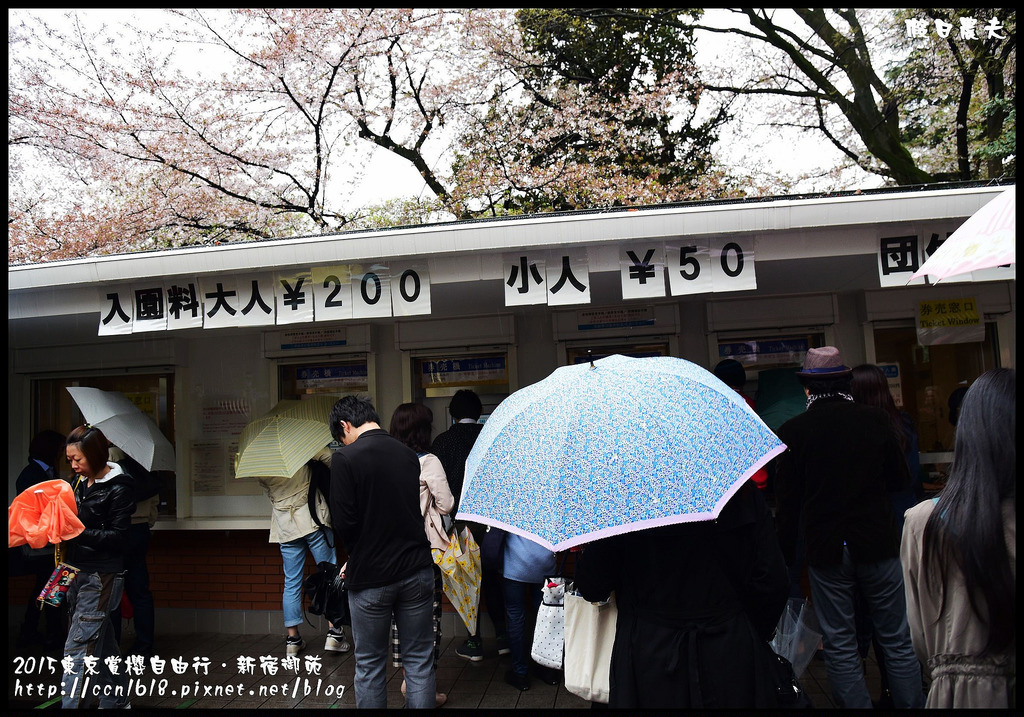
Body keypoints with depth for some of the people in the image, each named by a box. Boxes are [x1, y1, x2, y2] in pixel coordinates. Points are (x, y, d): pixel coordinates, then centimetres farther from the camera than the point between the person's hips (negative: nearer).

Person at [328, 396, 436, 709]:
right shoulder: (408, 454, 2)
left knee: (370, 664, 15)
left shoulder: (345, 458, -12)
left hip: (370, 578, -3)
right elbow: (415, 510, 9)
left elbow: (343, 522, -15)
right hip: (416, 571, 4)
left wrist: (355, 555, 7)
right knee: (419, 661, 14)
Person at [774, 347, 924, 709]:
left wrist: (785, 550, 4)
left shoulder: (792, 430, -10)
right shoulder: (874, 419, -5)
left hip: (825, 551, -1)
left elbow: (787, 501, -6)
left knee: (840, 648, 10)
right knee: (898, 642, 16)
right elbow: (900, 479, 5)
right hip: (878, 543, 2)